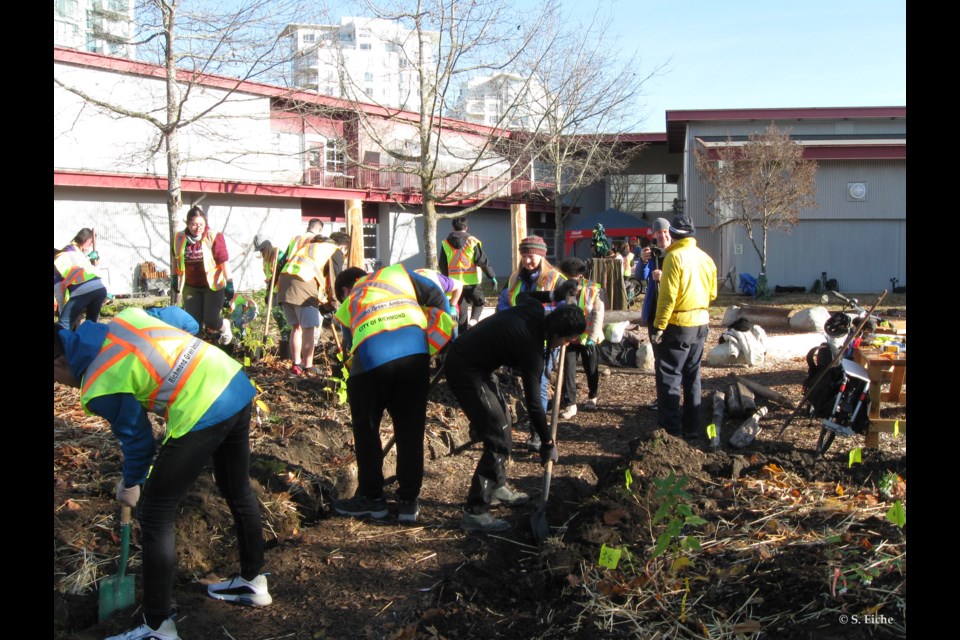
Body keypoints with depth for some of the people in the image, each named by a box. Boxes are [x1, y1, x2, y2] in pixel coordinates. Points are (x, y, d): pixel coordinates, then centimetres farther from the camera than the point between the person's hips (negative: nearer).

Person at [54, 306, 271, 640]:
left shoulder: (98, 389, -7)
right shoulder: (124, 318, 9)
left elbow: (136, 438, 5)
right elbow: (185, 320, 18)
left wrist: (131, 484, 24)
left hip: (201, 413, -9)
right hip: (237, 385, 9)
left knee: (155, 515, 6)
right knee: (238, 491, 26)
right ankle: (253, 582, 45)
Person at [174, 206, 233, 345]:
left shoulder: (214, 237, -16)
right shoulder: (179, 238, -4)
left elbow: (224, 260, -15)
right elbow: (176, 260, 13)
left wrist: (229, 283, -17)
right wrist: (175, 279, 20)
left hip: (213, 285, -4)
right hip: (191, 287, 4)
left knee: (211, 320, -6)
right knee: (193, 321, 1)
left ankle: (224, 327, 27)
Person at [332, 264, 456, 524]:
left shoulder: (345, 308, 29)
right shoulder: (396, 272, 29)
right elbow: (436, 296, 17)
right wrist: (447, 335, 19)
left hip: (369, 357, -1)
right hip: (414, 351, 1)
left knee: (365, 430, 19)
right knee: (410, 429, 14)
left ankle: (371, 497, 27)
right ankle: (409, 501, 21)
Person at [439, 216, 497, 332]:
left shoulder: (446, 244, 3)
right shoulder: (472, 242, -5)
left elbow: (442, 265, 7)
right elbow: (483, 261, -8)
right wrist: (492, 277, -5)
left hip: (455, 282, 2)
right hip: (471, 281, -2)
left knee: (460, 310, 12)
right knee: (478, 302, 17)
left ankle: (462, 333, 11)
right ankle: (473, 320, -8)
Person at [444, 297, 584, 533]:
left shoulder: (534, 310, -5)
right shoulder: (531, 347, -26)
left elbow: (522, 295, 24)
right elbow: (533, 402, -20)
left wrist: (554, 294, 24)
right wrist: (547, 443, -10)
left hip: (474, 361, 10)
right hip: (465, 371, -10)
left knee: (502, 419, 20)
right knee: (499, 439, -11)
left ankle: (497, 487, 34)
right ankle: (474, 512, -7)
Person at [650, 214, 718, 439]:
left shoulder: (675, 257, -15)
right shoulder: (706, 258, 6)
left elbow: (668, 296, -18)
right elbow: (712, 293, 12)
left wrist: (659, 326, -15)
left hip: (678, 325, -7)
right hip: (700, 324, 7)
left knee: (669, 377, -1)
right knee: (692, 376, 16)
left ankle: (670, 427, 0)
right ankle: (692, 426, 22)